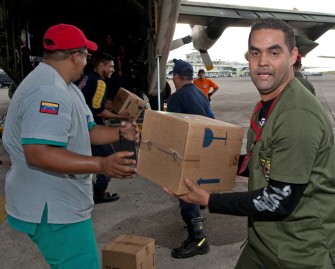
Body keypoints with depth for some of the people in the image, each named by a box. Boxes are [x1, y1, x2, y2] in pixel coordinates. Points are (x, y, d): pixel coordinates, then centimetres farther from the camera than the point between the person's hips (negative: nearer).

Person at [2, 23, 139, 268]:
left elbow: (86, 130, 15)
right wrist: (102, 165, -38)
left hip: (60, 203, 11)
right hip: (52, 209, -11)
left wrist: (120, 133, -3)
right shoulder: (48, 91, -26)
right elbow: (38, 153, -35)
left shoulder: (64, 88, 12)